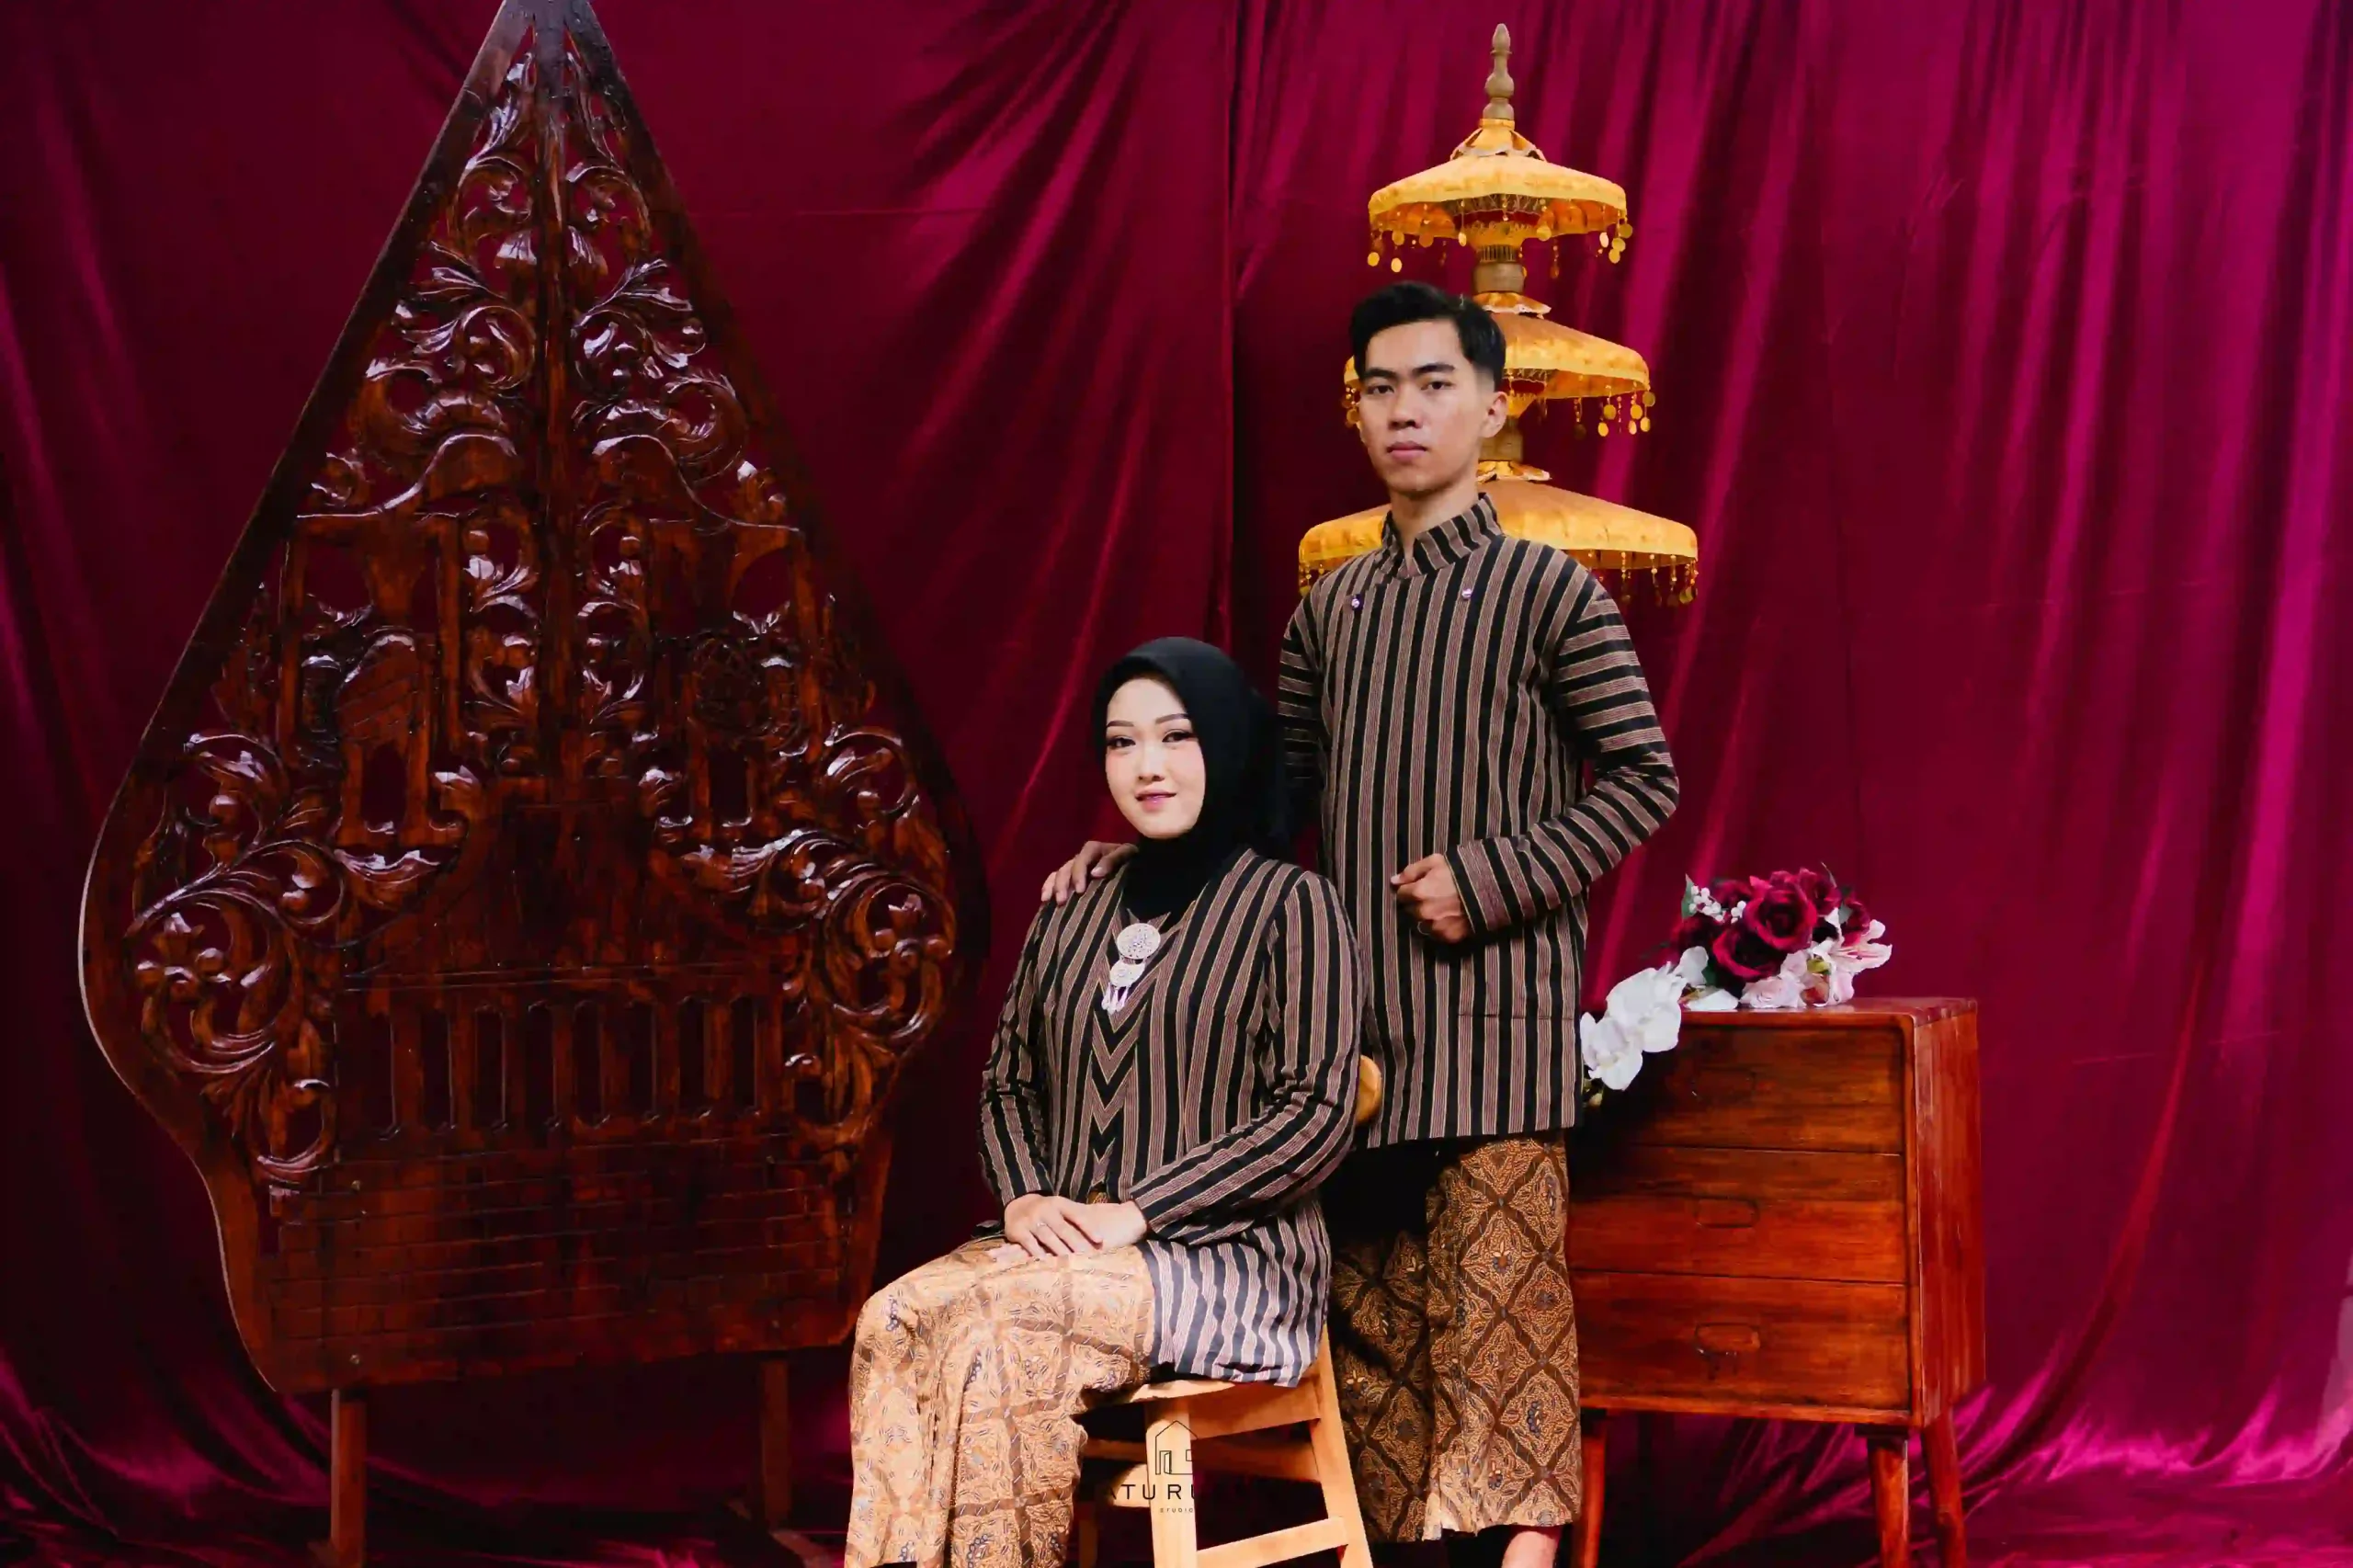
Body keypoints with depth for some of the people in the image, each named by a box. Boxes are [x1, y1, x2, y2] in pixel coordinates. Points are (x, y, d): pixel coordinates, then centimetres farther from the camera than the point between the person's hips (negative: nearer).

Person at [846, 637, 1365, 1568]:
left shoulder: (1292, 906, 0)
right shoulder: (1070, 918, 19)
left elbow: (1317, 1115, -8)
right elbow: (1007, 1085, 21)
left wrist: (1138, 1211, -14)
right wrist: (1025, 1198, -2)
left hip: (1229, 1259, -5)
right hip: (1067, 1246, 5)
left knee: (988, 1326, -33)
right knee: (893, 1320, -27)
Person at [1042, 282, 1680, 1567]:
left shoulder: (1546, 589, -1)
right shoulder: (1328, 609, 15)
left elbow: (1642, 777, -3)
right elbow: (1281, 789, 19)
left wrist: (1493, 878, -12)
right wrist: (1140, 851, 8)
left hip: (1492, 1012, -5)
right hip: (1356, 1014, 5)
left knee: (1498, 1295, -9)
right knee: (1369, 1300, 7)